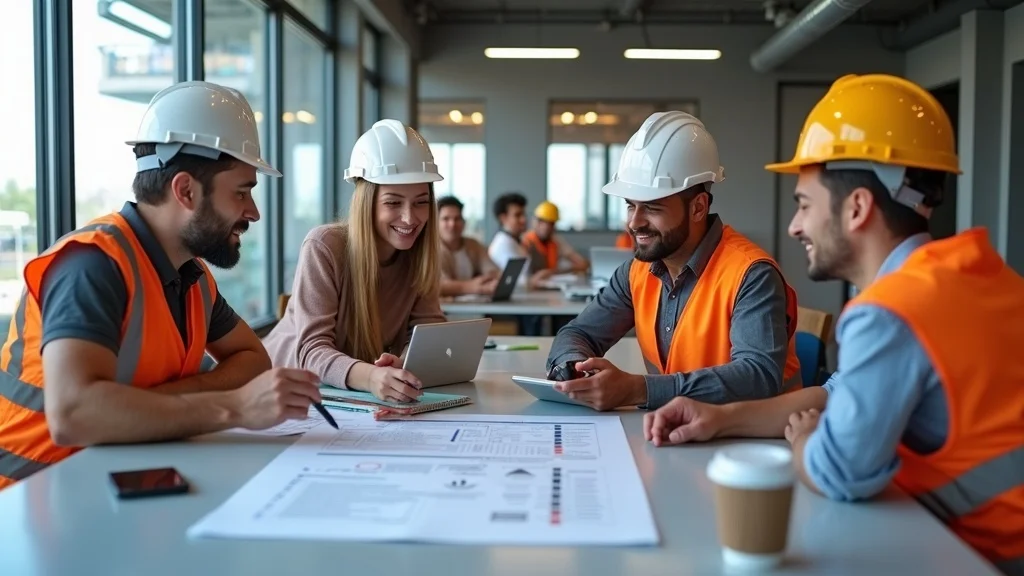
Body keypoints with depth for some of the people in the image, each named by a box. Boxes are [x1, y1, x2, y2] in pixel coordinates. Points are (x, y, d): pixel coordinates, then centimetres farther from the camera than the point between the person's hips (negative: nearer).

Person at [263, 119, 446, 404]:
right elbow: (312, 350, -24)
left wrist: (402, 365, -31)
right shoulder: (324, 246, -18)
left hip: (354, 398, 4)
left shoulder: (421, 251, -5)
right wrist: (369, 377, -43)